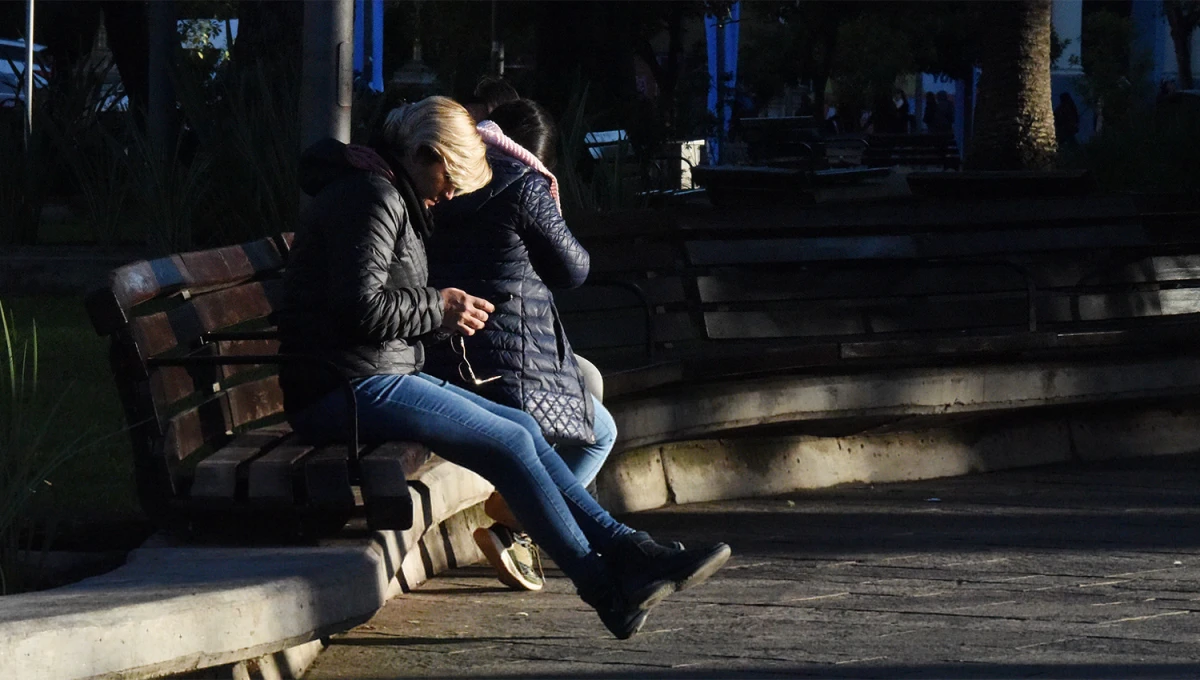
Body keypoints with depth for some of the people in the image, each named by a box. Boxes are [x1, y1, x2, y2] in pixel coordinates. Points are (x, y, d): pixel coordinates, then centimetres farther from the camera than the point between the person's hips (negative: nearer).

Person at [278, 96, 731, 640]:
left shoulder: (387, 198, 22)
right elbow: (360, 307, -22)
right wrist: (439, 309, -8)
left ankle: (627, 550, 1)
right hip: (349, 390, -11)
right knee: (509, 443, -15)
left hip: (384, 379, 11)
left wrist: (442, 313, 10)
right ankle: (602, 585, -11)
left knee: (522, 429, 4)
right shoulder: (373, 198, -13)